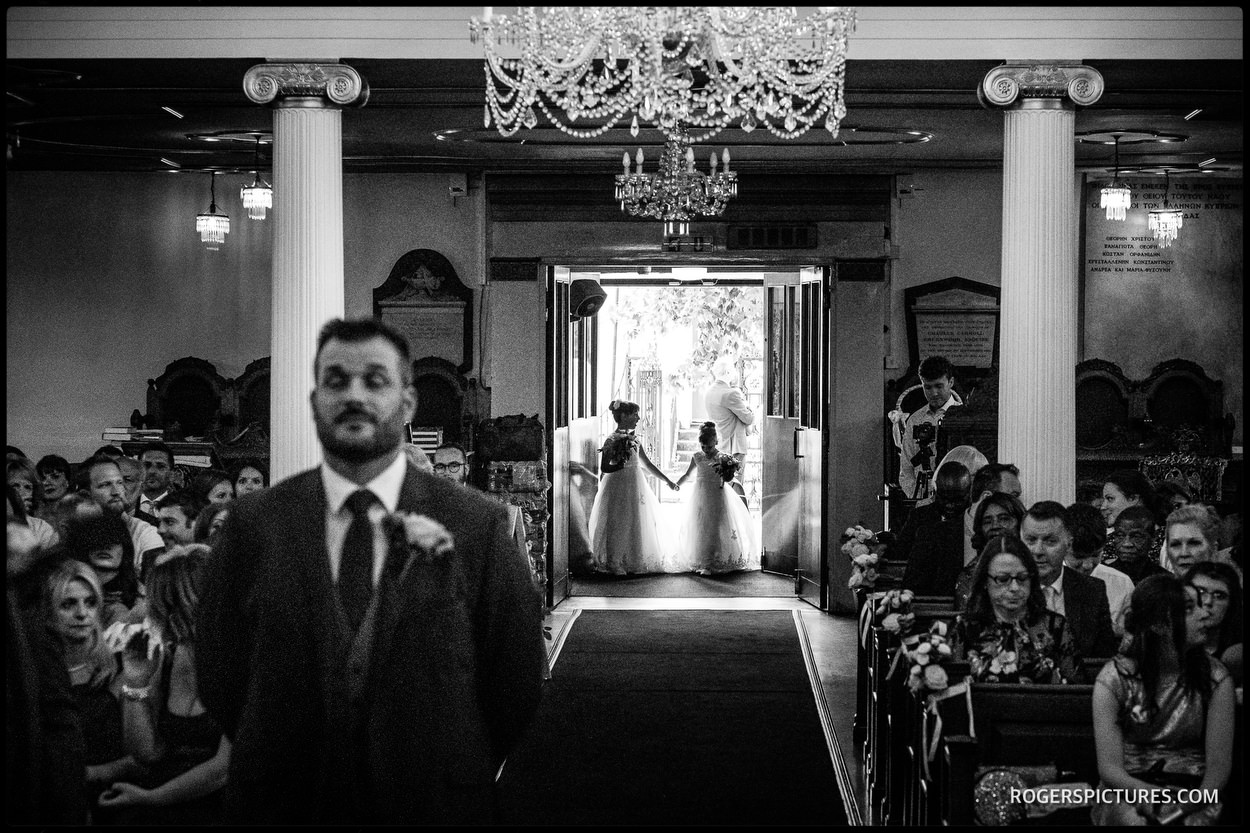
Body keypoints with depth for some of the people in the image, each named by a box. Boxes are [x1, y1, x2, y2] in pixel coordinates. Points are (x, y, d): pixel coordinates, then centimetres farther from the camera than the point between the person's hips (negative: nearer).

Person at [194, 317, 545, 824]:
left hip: (434, 803, -1)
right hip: (284, 804, 1)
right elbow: (220, 671, 1)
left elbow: (515, 676, -4)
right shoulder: (254, 523, -3)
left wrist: (455, 776, -2)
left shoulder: (476, 525, -6)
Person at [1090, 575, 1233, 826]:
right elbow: (1109, 768, -9)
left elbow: (1219, 763, -5)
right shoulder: (1113, 680, -3)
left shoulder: (1215, 678, 1)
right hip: (1129, 793, -1)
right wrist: (1147, 793, -29)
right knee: (1132, 820, -34)